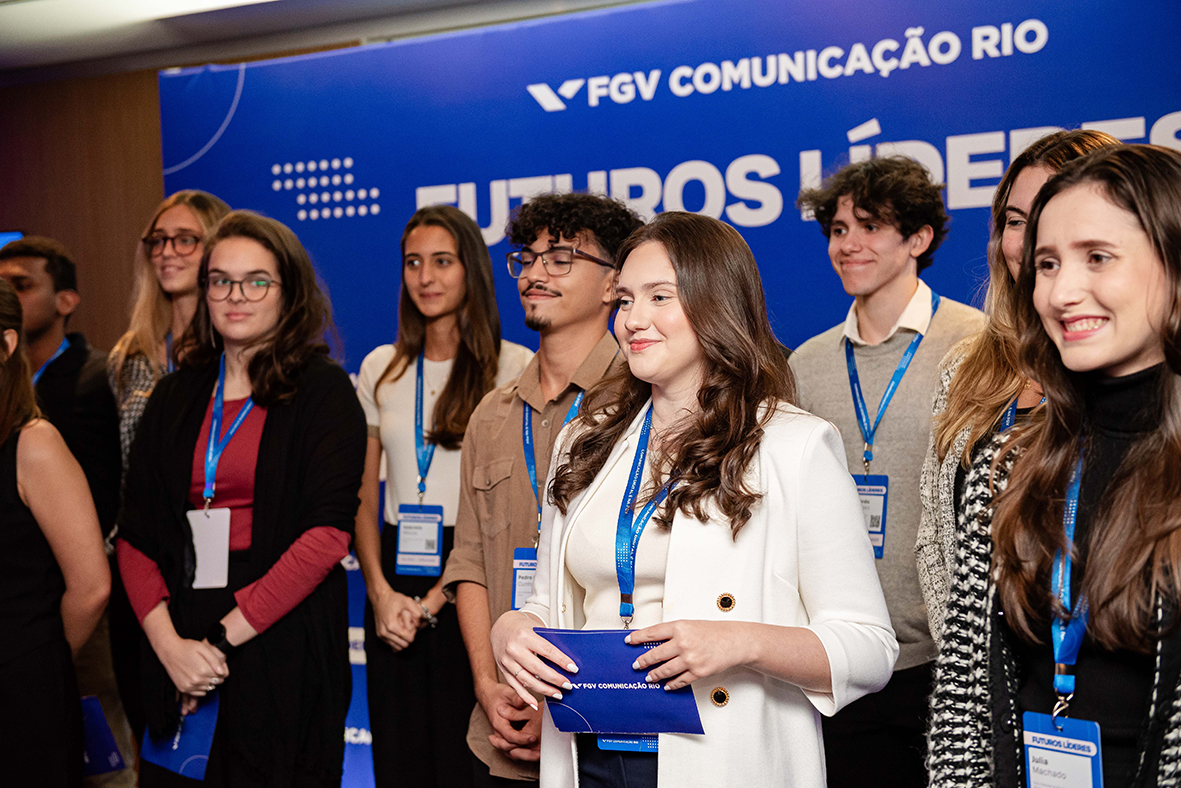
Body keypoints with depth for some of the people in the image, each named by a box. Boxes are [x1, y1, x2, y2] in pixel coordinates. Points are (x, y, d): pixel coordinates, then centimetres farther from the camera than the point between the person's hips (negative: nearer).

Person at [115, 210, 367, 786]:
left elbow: (327, 533, -12)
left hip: (285, 645, -4)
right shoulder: (174, 398, 11)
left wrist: (225, 637, -14)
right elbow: (135, 536, 6)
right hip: (181, 652, 4)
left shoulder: (323, 390, -2)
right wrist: (168, 642, -9)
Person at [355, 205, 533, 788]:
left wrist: (438, 595, -12)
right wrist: (380, 591, -3)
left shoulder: (513, 368, -3)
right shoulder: (380, 369, 10)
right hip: (395, 580, 4)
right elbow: (363, 498, 11)